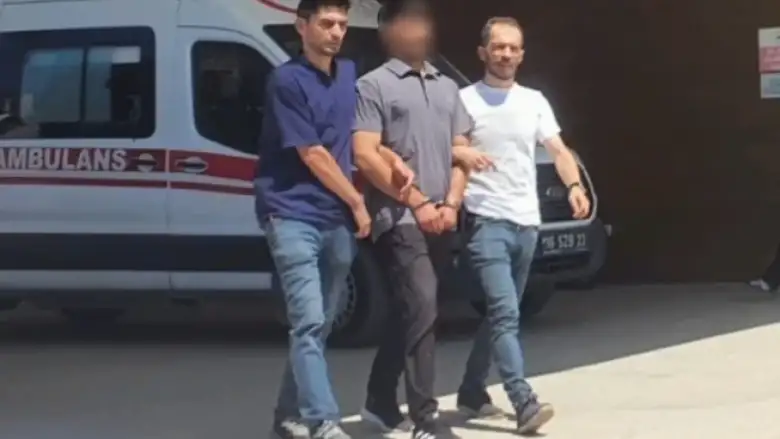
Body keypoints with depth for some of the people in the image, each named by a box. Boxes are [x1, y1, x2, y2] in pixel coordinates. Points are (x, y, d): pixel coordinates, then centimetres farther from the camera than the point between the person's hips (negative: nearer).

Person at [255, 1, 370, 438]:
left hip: (338, 220, 7)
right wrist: (358, 202, -3)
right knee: (309, 322, -14)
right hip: (293, 216, -7)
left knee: (319, 326, 10)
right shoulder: (287, 80, -10)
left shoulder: (349, 73, 11)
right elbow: (313, 155, -10)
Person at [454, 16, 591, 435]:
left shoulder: (534, 102, 12)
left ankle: (471, 389, 28)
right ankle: (524, 403, -20)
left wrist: (574, 186, -9)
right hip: (486, 222, -6)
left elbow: (559, 151, 9)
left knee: (500, 313, 14)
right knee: (505, 313, -15)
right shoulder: (464, 100, -2)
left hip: (527, 223, 6)